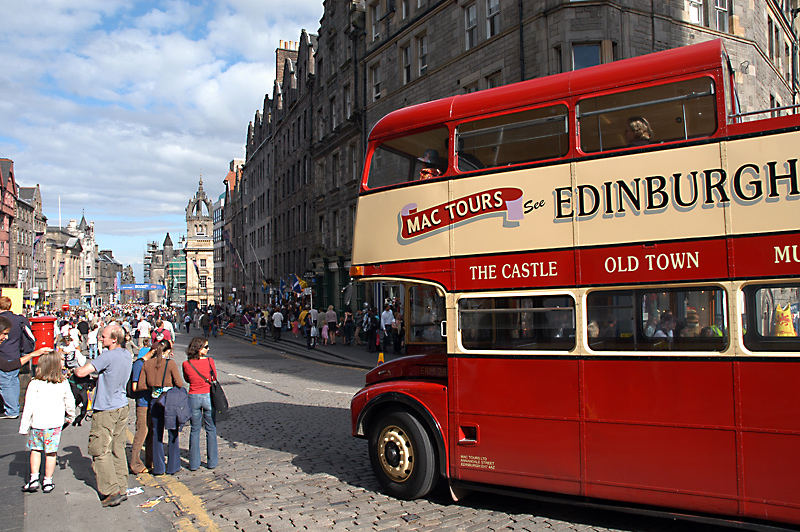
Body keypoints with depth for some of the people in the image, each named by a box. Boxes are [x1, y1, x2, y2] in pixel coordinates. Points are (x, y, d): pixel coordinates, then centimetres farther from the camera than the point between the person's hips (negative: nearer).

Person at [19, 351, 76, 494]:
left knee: (35, 450, 17)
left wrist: (24, 427, 0)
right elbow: (70, 403, 6)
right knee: (51, 452, 9)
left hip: (37, 424, -1)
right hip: (55, 423, 1)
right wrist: (70, 416, 25)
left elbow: (29, 407, -9)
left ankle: (34, 479, 15)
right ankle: (48, 482, 16)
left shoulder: (35, 384, -11)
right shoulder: (63, 384, -3)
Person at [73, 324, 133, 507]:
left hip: (106, 410, -8)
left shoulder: (108, 356, -20)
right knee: (117, 449, 13)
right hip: (122, 407, 8)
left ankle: (112, 492, 0)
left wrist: (76, 368, -1)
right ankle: (121, 488, 18)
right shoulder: (127, 355, 7)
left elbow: (82, 372, -22)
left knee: (100, 450, 0)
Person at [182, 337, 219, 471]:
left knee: (195, 430, 12)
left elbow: (187, 380, 12)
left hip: (193, 397, 2)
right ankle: (211, 461, 16)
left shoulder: (186, 364, -5)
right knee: (211, 430, 11)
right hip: (208, 396, -2)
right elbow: (214, 378, 2)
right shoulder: (209, 361, -11)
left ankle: (194, 463, 15)